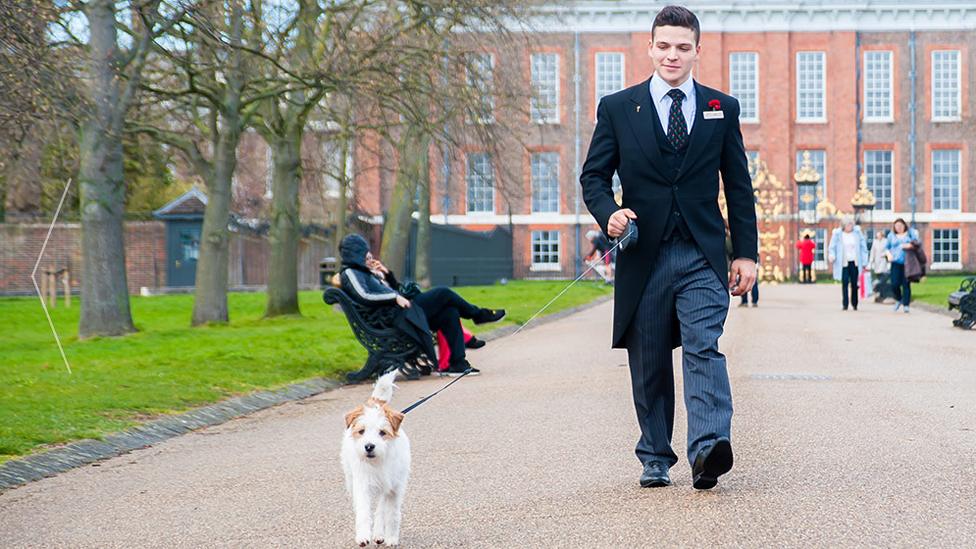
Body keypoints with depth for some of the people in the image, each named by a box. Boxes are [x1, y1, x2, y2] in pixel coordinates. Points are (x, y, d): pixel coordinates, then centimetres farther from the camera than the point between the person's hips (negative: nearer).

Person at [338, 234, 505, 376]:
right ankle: (479, 314, 12)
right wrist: (395, 297, -22)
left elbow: (395, 288, 28)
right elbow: (363, 296, -23)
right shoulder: (350, 273, -4)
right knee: (443, 293, -10)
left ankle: (458, 363, -9)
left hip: (400, 314, 10)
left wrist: (386, 274, 11)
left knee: (449, 312, -3)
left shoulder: (364, 271, 25)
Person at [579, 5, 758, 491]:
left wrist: (745, 252, 6)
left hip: (703, 255, -1)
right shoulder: (617, 108, 6)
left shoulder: (722, 109, 9)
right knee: (649, 365, 7)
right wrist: (608, 213, -14)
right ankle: (655, 459, 17)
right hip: (644, 255, 1)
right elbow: (593, 175, 7)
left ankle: (707, 449, -29)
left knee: (704, 350, -17)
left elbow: (739, 186, 11)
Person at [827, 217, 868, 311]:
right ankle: (845, 304, -5)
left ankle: (854, 303, 16)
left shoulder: (857, 232, 5)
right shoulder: (837, 234, 0)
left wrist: (864, 261, 5)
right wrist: (831, 255, -17)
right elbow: (832, 246, 4)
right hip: (843, 263, -2)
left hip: (855, 262, 2)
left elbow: (863, 246, 9)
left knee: (854, 283, 4)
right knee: (845, 283, -8)